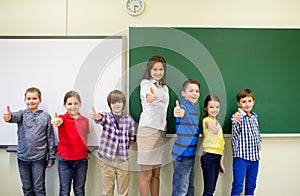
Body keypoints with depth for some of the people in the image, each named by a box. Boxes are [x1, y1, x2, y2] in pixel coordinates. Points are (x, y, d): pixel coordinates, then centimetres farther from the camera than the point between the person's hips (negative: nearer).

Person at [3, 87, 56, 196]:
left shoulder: (46, 116, -2)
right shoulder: (22, 114, 0)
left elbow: (50, 138, 0)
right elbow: (15, 116, -26)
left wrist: (51, 158, 0)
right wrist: (9, 117, -50)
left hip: (39, 158, -2)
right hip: (23, 157, 2)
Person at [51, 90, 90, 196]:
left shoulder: (85, 120, 2)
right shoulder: (63, 118, -6)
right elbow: (58, 121, -32)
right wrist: (55, 121, -54)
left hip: (81, 160, 2)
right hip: (65, 161, -2)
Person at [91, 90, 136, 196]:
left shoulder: (129, 119, 2)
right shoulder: (106, 117, -1)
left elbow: (132, 138, 14)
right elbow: (101, 118, -26)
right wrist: (97, 117, -47)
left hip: (123, 160, 1)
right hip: (107, 159, 0)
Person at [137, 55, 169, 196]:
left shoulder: (165, 88, 18)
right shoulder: (145, 83, -3)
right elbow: (146, 93, -29)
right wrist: (148, 96, -53)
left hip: (162, 131, 7)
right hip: (148, 130, -7)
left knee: (156, 173, 12)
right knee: (146, 174, -2)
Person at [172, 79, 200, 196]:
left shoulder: (193, 107, 10)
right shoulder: (184, 106, -16)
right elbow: (182, 112, -42)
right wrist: (178, 113, -61)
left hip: (191, 153, 9)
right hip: (182, 153, -9)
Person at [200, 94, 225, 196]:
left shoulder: (217, 122, 15)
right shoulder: (206, 120, -9)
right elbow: (208, 124, -37)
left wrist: (220, 162, 21)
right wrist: (211, 126, -61)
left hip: (217, 157, 8)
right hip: (209, 157, -8)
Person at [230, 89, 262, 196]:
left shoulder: (254, 116, 9)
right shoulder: (237, 116, -11)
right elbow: (235, 134, -27)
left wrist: (259, 143, 9)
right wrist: (236, 122, -46)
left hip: (254, 156, 6)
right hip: (241, 156, -6)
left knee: (251, 185, 15)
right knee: (238, 185, -3)